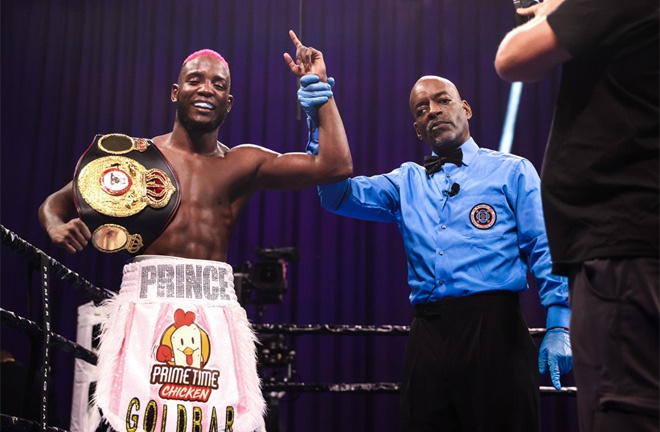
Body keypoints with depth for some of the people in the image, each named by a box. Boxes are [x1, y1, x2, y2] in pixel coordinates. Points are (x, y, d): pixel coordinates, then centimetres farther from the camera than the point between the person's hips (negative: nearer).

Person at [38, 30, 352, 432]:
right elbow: (56, 202, 15)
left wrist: (320, 87, 7)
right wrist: (58, 227, -9)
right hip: (145, 307, -1)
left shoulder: (244, 164, 11)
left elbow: (336, 165, 3)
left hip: (217, 313, 1)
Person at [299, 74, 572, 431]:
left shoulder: (513, 171, 8)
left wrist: (559, 325, -10)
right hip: (427, 335, 4)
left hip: (494, 329, -3)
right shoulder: (407, 181, 18)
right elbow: (340, 194, 6)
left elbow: (545, 250, 1)